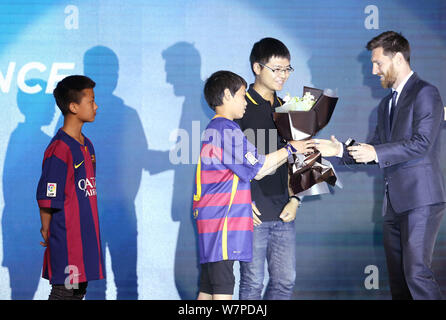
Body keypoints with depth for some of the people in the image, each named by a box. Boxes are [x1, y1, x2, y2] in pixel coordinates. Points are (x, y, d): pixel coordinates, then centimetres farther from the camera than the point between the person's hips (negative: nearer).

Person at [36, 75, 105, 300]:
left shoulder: (86, 146, 12)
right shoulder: (59, 150, -18)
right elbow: (47, 197, -15)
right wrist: (47, 231, -7)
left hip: (87, 237, 9)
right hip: (66, 240, -9)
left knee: (79, 290, 12)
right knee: (63, 291, -4)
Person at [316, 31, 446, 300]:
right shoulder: (387, 103, 23)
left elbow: (421, 143, -17)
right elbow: (377, 149, 23)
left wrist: (377, 153, -20)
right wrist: (341, 151, 9)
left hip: (421, 198, -9)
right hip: (395, 202, 9)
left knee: (416, 272, -18)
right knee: (398, 277, 6)